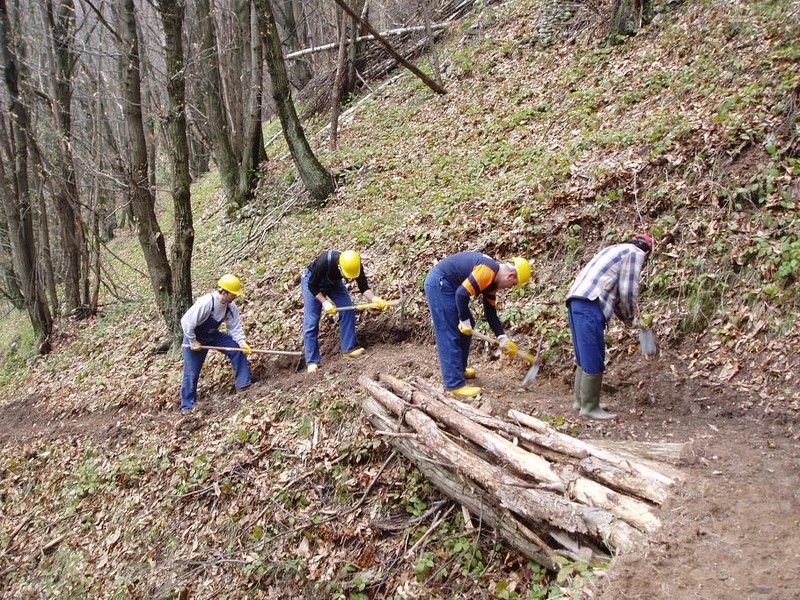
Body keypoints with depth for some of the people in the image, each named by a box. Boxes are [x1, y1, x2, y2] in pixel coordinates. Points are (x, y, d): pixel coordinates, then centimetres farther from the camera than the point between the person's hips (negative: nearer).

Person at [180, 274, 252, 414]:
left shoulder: (231, 306, -15)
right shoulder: (204, 303, -35)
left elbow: (235, 327, -10)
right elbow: (186, 322, -31)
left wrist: (242, 342, -26)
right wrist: (193, 342, -23)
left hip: (213, 335, 6)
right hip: (194, 337, -5)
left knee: (238, 349, -11)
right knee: (191, 372, -1)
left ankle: (243, 384, -2)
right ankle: (187, 406, 15)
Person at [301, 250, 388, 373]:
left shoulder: (355, 265, -29)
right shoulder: (323, 262, -41)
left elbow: (364, 288, -21)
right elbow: (312, 286, -27)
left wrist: (375, 299, -39)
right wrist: (325, 303, -34)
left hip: (334, 282, 4)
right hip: (313, 282, -4)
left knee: (348, 311, -10)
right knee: (311, 322, -9)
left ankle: (349, 349, -1)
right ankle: (312, 362, -5)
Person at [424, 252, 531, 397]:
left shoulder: (492, 280, 10)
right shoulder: (488, 271, -22)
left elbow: (491, 312, 14)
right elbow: (462, 294, -27)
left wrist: (503, 338, 9)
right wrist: (465, 321, -14)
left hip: (446, 285, 11)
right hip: (439, 284, -11)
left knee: (466, 329, 18)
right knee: (450, 335, -9)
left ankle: (459, 369, 32)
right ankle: (455, 384, -5)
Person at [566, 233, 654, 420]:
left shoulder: (617, 250, 31)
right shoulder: (636, 253, 4)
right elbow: (627, 292, -4)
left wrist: (626, 318, 29)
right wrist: (631, 316, 13)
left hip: (577, 301, 10)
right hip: (589, 305, -10)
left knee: (585, 357, 17)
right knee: (594, 360, -4)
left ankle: (581, 400, 24)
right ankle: (590, 407, 1)